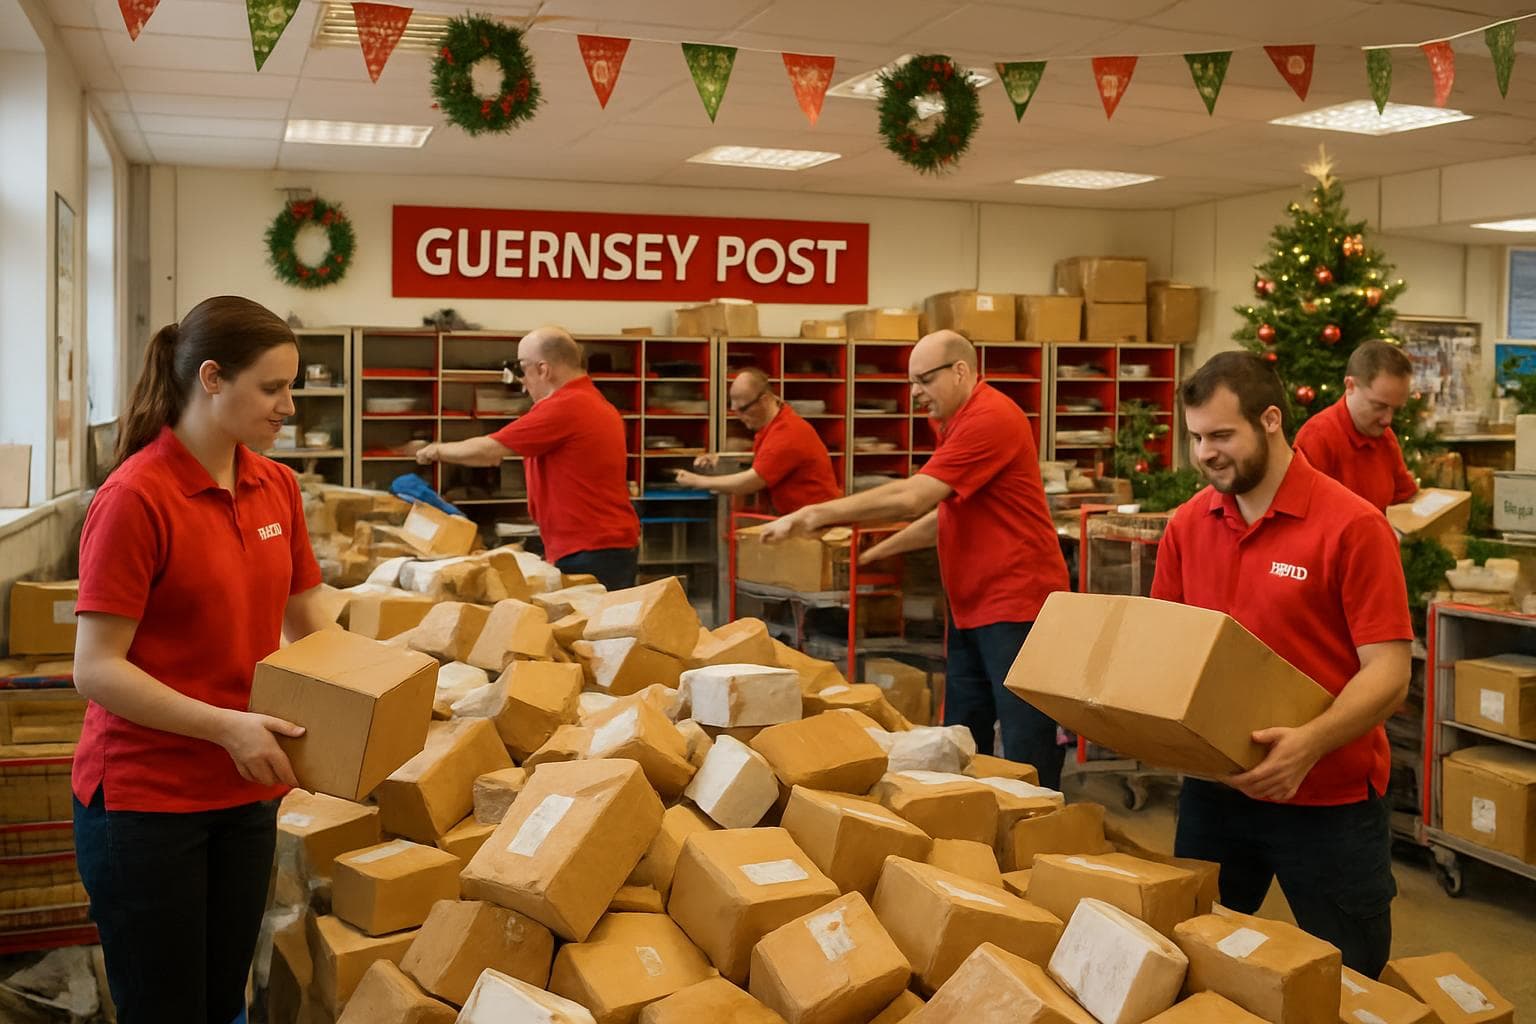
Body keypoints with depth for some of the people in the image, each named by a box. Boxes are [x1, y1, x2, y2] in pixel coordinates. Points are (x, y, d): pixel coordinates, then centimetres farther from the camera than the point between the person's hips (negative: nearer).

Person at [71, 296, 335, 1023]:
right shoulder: (134, 498, -17)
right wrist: (225, 725, -25)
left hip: (246, 793, 6)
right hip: (144, 800, -6)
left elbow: (306, 622, 13)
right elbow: (96, 669, -17)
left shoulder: (277, 486, 3)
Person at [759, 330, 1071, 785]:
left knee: (1026, 749, -4)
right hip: (972, 609, 10)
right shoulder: (958, 423, 16)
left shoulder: (989, 419, -18)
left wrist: (815, 514, -20)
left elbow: (910, 497, -24)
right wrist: (875, 552, 15)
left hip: (1016, 603, -10)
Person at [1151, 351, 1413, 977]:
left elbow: (1388, 673, -17)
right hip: (1212, 787, 5)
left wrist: (1311, 744, -32)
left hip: (1329, 800, -4)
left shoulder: (1352, 526, -14)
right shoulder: (1187, 525, 2)